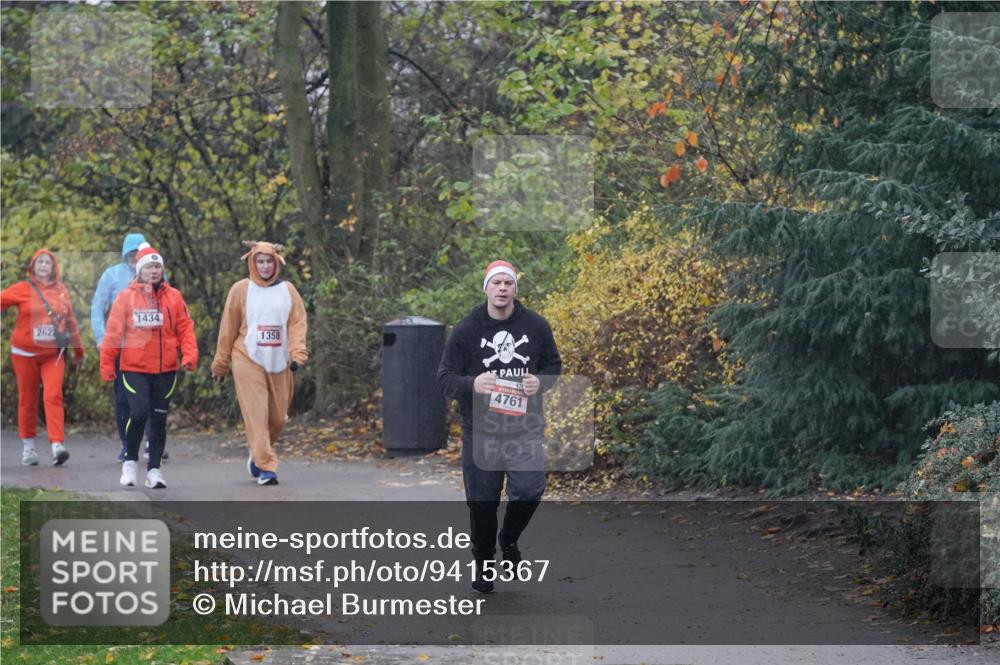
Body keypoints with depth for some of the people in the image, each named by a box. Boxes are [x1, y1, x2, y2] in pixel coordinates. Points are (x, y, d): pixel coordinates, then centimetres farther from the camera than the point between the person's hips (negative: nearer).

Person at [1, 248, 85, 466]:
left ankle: (57, 445, -21)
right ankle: (28, 447, 17)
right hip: (25, 354, -1)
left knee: (54, 397, -12)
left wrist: (78, 352, 20)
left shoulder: (60, 290, 6)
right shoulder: (23, 289, -1)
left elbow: (70, 321, 14)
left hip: (53, 355, 1)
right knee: (27, 400, 5)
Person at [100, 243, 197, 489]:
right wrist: (107, 365, 0)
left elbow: (185, 328, 5)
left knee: (159, 418, 6)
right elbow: (113, 332, 1)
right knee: (139, 413, -14)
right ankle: (130, 461, 7)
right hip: (134, 367, -2)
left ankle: (153, 469, 16)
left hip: (166, 368, 3)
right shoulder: (126, 297, 0)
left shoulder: (173, 296, 5)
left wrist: (189, 355, -9)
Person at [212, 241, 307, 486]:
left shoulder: (287, 290, 7)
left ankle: (258, 454, 32)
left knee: (278, 417, 8)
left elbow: (298, 323, 3)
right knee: (256, 415, -9)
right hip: (248, 362, -3)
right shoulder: (241, 290, 1)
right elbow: (228, 328, 4)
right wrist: (221, 363, 5)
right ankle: (265, 467, -9)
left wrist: (297, 353, -12)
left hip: (278, 363, 3)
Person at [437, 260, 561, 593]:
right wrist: (473, 384, -24)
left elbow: (554, 366, 14)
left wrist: (540, 382, -9)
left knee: (529, 491, -12)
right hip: (480, 431, -1)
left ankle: (509, 539, 19)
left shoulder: (536, 327, 2)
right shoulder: (466, 330, -3)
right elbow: (445, 378, -2)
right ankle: (484, 563, 25)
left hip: (525, 429, 1)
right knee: (482, 503, 5)